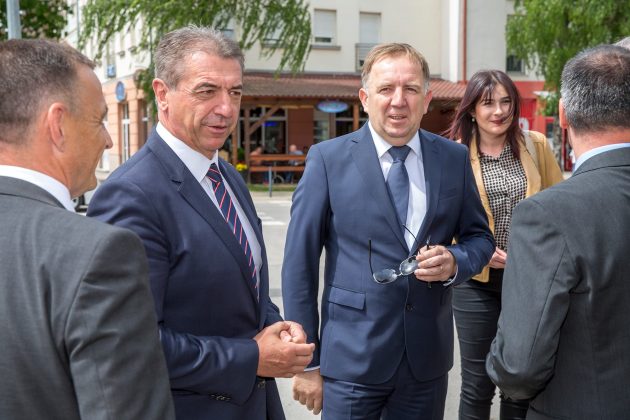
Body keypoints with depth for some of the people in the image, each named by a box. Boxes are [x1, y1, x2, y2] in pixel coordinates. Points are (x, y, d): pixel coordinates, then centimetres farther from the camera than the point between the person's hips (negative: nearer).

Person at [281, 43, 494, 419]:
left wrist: (455, 261, -12)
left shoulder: (454, 158, 2)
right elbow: (300, 264, -6)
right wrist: (308, 361, -6)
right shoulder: (328, 159, -7)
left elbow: (480, 236, 12)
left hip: (428, 359, 3)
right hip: (351, 360, -3)